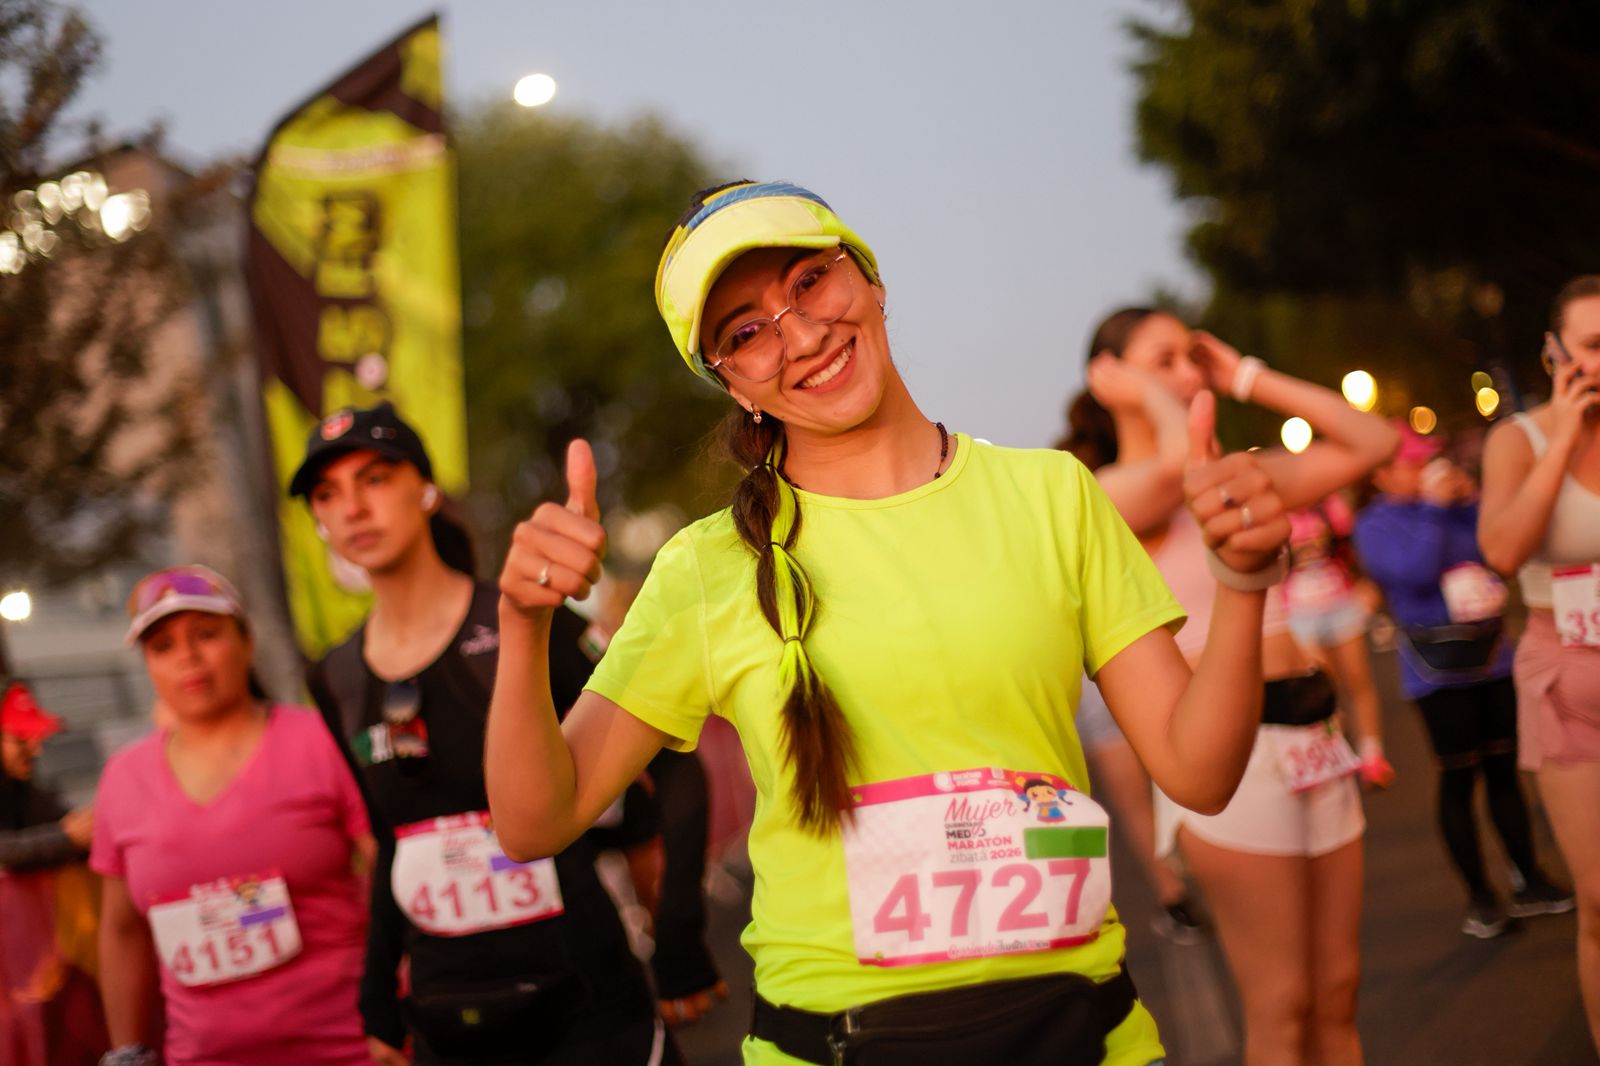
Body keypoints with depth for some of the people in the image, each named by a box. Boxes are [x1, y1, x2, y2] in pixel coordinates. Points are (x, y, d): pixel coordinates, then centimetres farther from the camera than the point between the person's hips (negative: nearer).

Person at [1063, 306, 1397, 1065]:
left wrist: (1250, 379, 11)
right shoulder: (1107, 496, -5)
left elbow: (1374, 442, 14)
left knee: (1337, 996, 10)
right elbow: (1179, 466, -27)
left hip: (1311, 730, 7)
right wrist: (1140, 397, -6)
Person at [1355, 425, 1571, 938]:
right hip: (1440, 668, -5)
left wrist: (1471, 500, -4)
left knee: (1504, 769, 10)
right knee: (1458, 779, 0)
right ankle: (1479, 896, 9)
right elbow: (1415, 571, -20)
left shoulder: (1453, 503, 8)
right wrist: (1433, 508, -14)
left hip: (1493, 655, 5)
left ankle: (1529, 883, 18)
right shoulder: (1376, 524, -5)